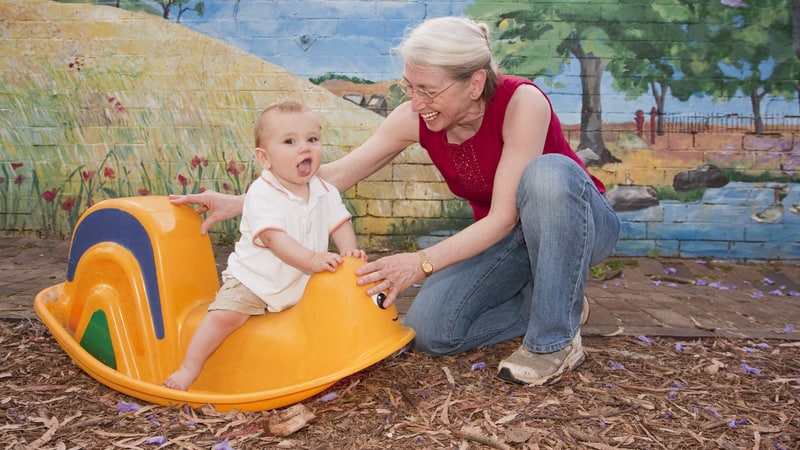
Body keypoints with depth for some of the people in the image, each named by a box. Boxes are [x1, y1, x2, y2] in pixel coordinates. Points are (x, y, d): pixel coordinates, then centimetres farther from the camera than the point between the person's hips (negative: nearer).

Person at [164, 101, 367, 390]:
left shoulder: (324, 191, 0)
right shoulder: (262, 194, -20)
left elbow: (340, 223, 3)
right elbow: (274, 238, -31)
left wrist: (349, 251, -18)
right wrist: (312, 259, -41)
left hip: (303, 284, 5)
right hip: (254, 280, -5)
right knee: (225, 315, -22)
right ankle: (189, 369, -5)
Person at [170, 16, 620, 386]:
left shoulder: (522, 101, -30)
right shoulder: (416, 118, -16)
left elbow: (503, 217, -31)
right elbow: (334, 175, -13)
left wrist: (423, 263, -39)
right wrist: (240, 203, -18)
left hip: (581, 224, -4)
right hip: (504, 238, 4)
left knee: (547, 173, -39)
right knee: (430, 330, -15)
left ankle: (558, 338, -21)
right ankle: (555, 299, 5)